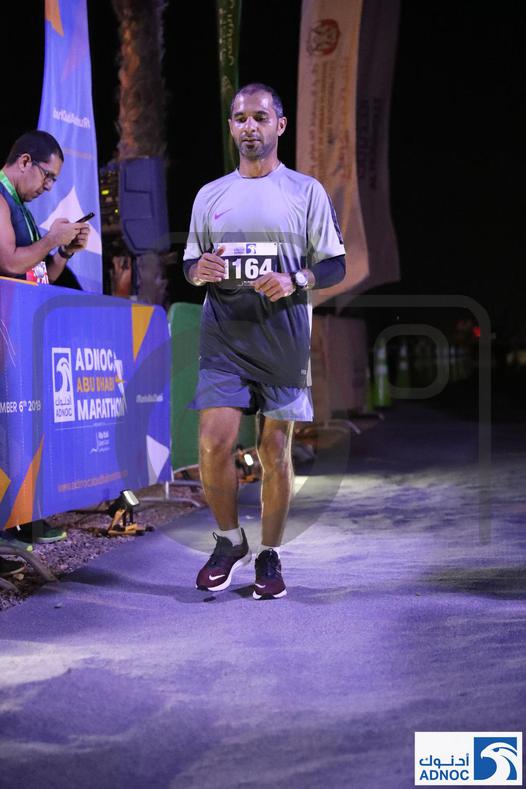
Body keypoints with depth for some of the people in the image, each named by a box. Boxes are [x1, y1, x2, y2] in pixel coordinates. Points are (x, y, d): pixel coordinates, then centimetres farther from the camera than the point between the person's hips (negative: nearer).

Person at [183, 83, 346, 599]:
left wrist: (295, 281, -16)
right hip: (223, 339, 2)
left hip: (283, 341, -2)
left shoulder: (306, 192, 5)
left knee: (275, 451, 2)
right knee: (213, 444, -10)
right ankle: (229, 541, 13)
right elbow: (190, 263, 19)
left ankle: (269, 556, 17)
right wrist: (198, 270, -6)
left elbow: (335, 265, 4)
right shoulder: (210, 195, 13)